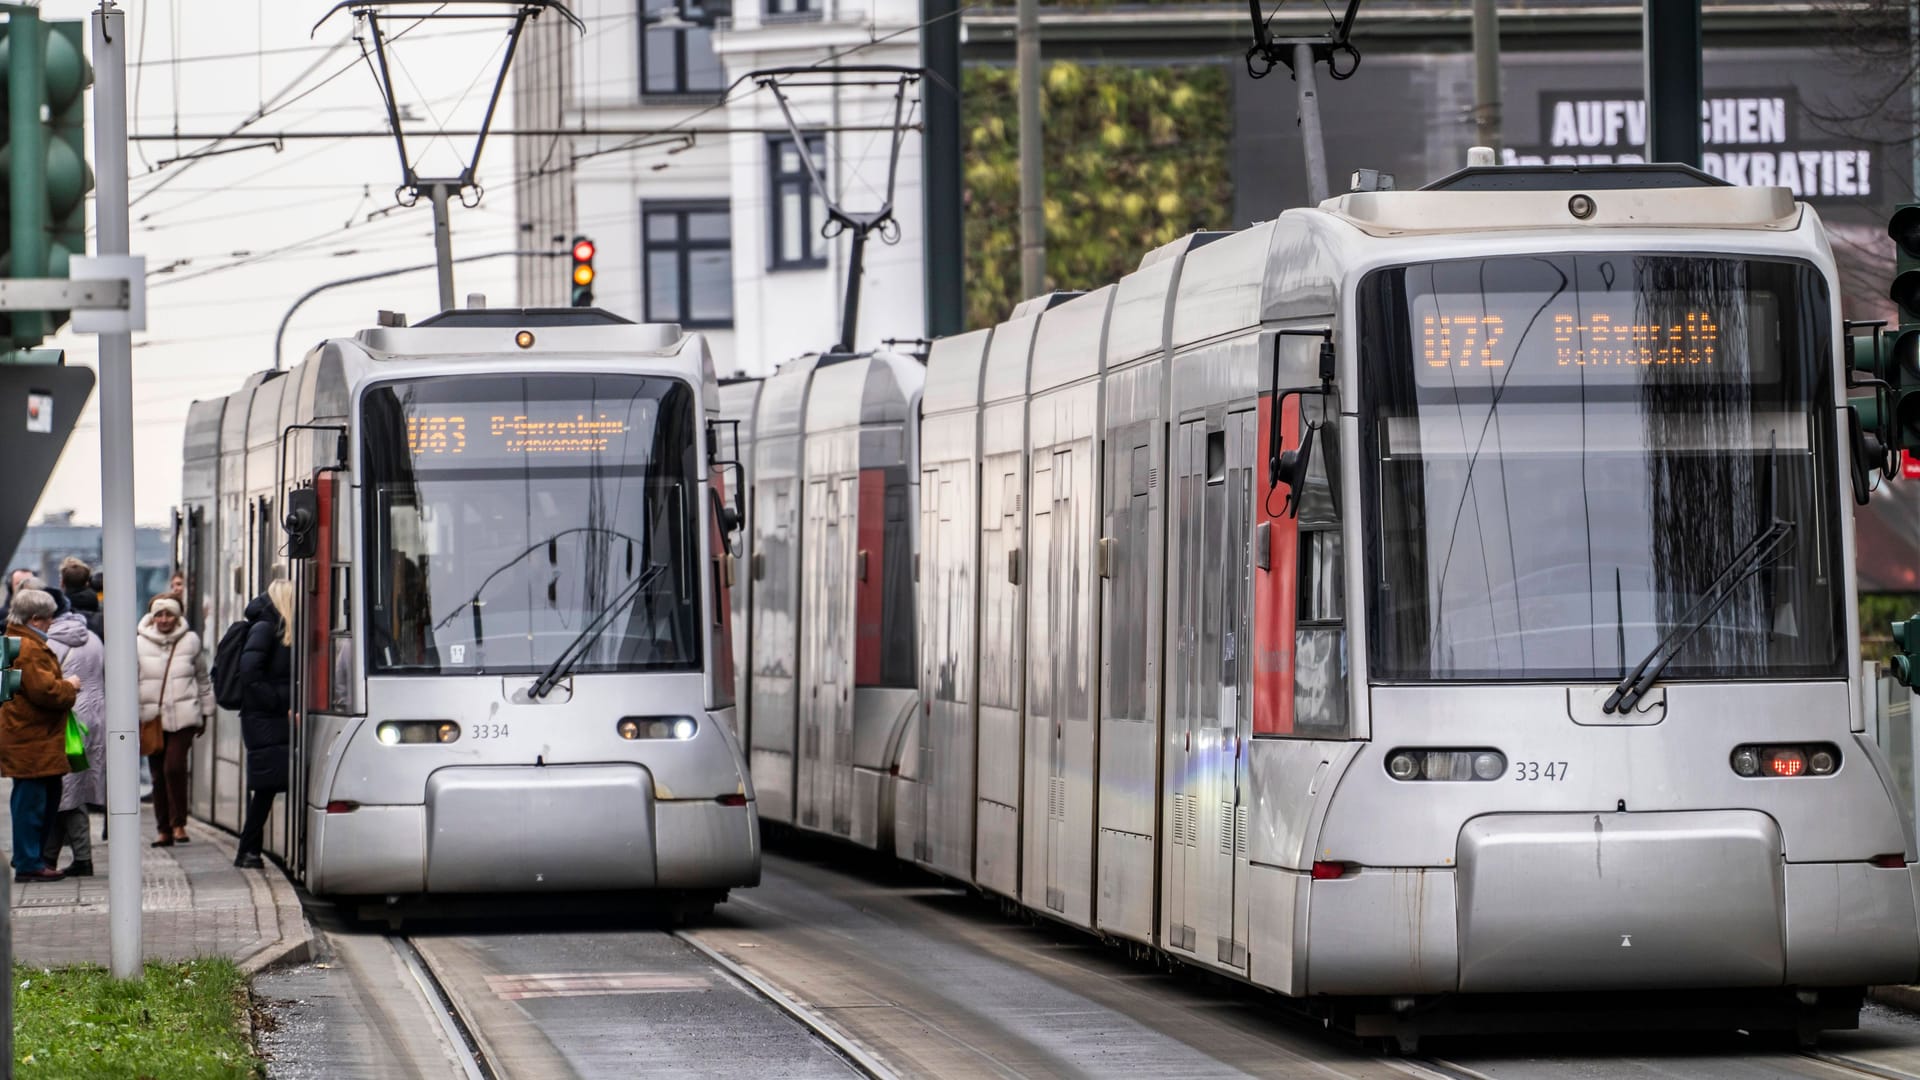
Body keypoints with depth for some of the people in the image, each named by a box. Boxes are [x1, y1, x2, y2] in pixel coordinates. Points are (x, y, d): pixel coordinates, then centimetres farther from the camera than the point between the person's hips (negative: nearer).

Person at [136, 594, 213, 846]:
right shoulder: (139, 644, 2)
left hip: (183, 718, -1)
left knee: (174, 766, -16)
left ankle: (178, 823, -3)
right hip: (151, 718, 1)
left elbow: (203, 678, 15)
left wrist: (205, 712, 18)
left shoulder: (190, 641, 4)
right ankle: (164, 830, 15)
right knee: (158, 774, 5)